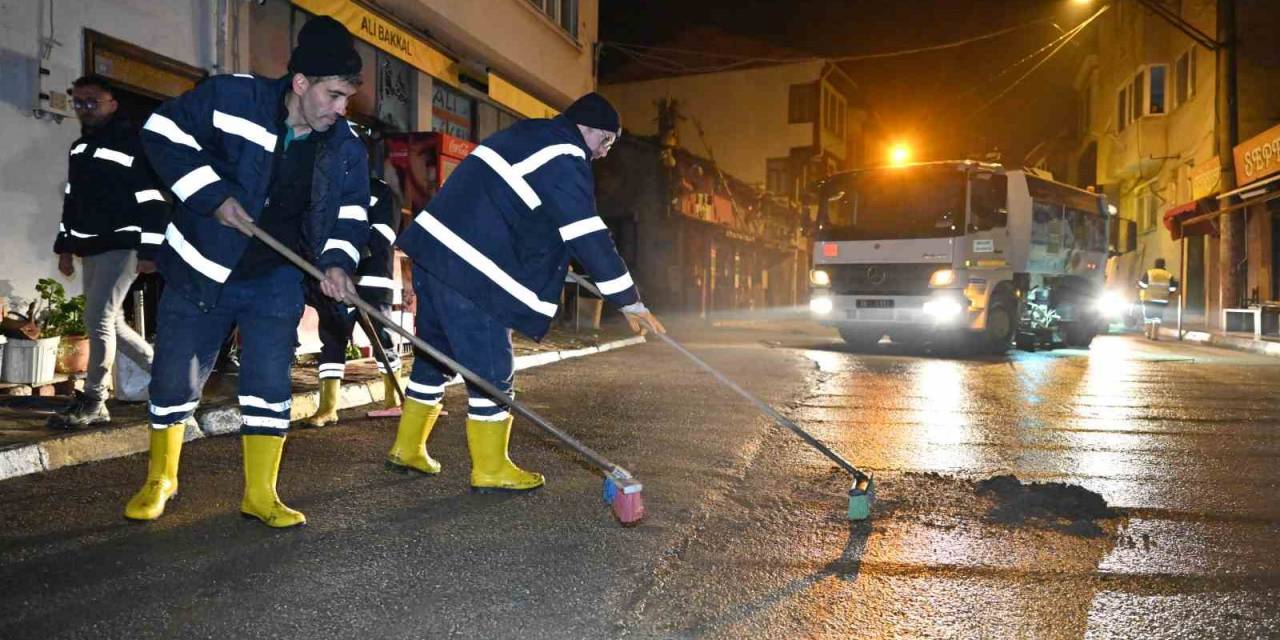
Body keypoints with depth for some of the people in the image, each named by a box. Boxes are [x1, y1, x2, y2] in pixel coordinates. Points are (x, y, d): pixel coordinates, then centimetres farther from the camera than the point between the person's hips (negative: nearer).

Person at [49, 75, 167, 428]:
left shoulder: (132, 143, -9)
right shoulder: (79, 147, 17)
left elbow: (153, 200, -13)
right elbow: (71, 200, 23)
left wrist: (149, 250, -18)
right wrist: (65, 246, 18)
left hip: (122, 245, -9)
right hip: (91, 248, 9)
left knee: (98, 319, -13)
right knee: (110, 323, 9)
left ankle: (93, 402, -4)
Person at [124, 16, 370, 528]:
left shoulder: (345, 147, -4)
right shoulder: (231, 99, -16)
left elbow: (352, 211, 5)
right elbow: (163, 131, -11)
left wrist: (337, 260, -14)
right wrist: (213, 194, -21)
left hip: (276, 280, 2)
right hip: (201, 270, -2)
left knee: (269, 385, -2)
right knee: (174, 380, 8)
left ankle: (260, 494, 11)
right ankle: (160, 480, 31)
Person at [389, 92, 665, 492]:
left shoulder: (527, 135, 21)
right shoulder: (564, 158, -9)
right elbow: (588, 235, -14)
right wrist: (629, 301, -9)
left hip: (433, 247, 10)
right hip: (467, 267, -10)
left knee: (435, 354, 19)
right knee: (491, 368, -1)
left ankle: (407, 449, 31)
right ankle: (490, 469, 10)